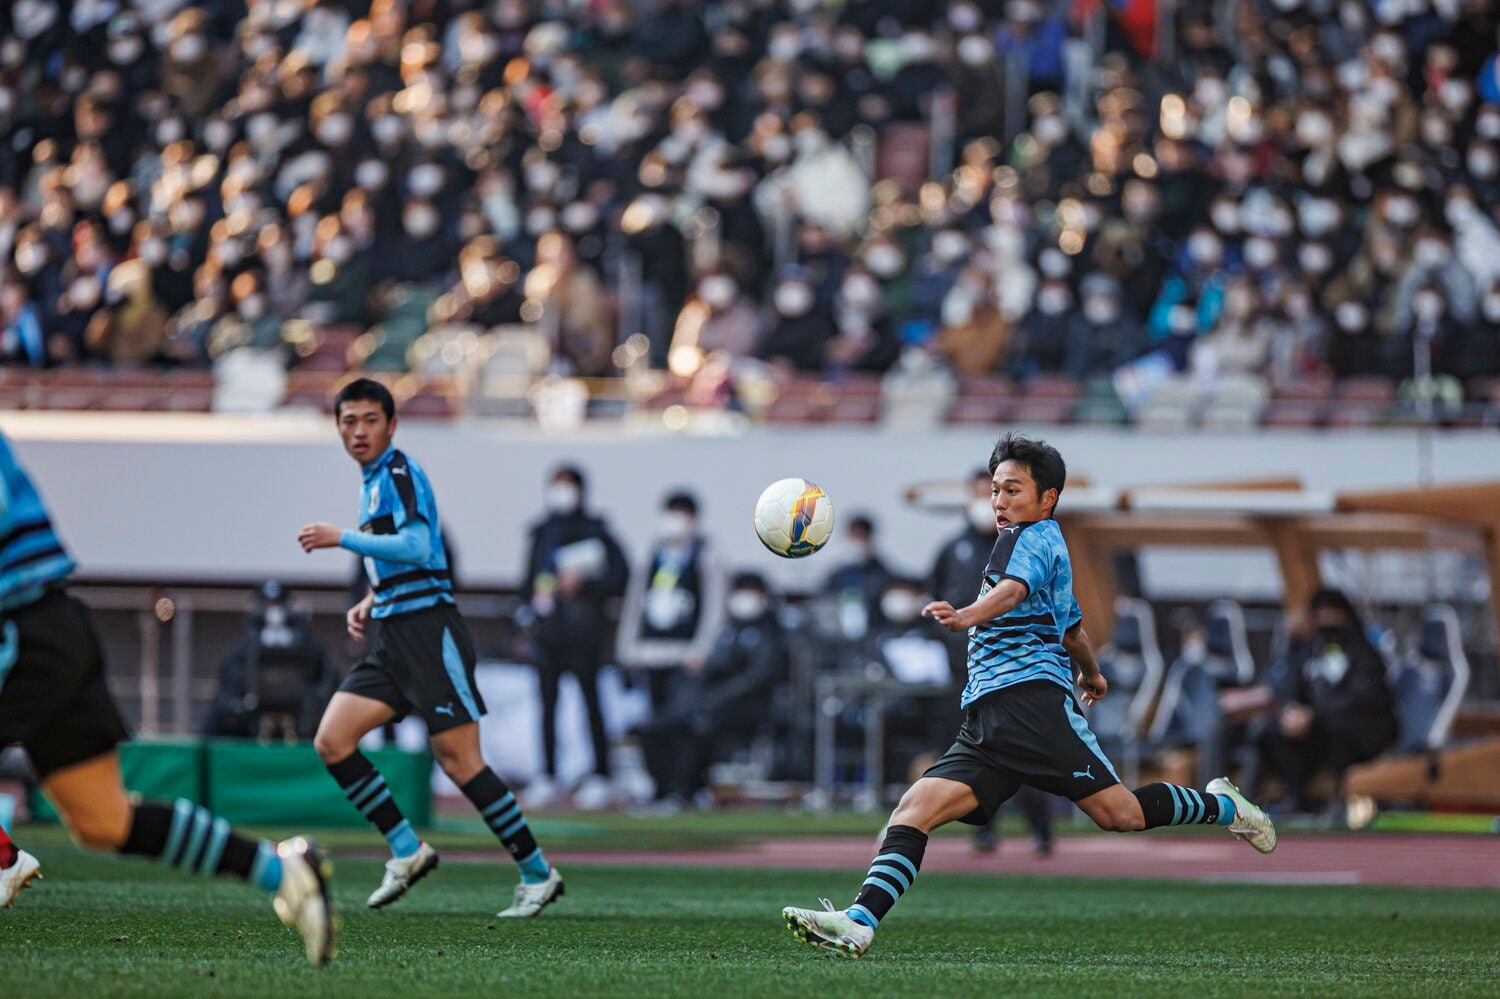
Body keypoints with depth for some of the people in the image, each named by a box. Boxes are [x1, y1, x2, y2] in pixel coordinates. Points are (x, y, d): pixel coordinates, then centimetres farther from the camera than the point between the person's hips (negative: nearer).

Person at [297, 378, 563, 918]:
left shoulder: (399, 472, -8)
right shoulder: (373, 480, 20)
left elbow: (416, 548, -22)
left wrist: (341, 538, -18)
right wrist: (369, 602, 16)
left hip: (429, 629, -9)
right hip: (392, 636, 9)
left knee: (459, 760, -9)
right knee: (331, 742, -4)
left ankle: (538, 874, -1)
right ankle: (408, 852, 2)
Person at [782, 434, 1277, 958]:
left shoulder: (1039, 538, 0)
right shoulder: (1034, 544, 29)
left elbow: (1014, 589, -23)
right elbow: (1073, 627, 44)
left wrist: (966, 617, -44)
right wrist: (1092, 673, 64)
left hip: (1030, 695, -9)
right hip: (984, 724, 9)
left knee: (1120, 813, -15)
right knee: (915, 807, -12)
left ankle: (1222, 807, 11)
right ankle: (860, 923, -28)